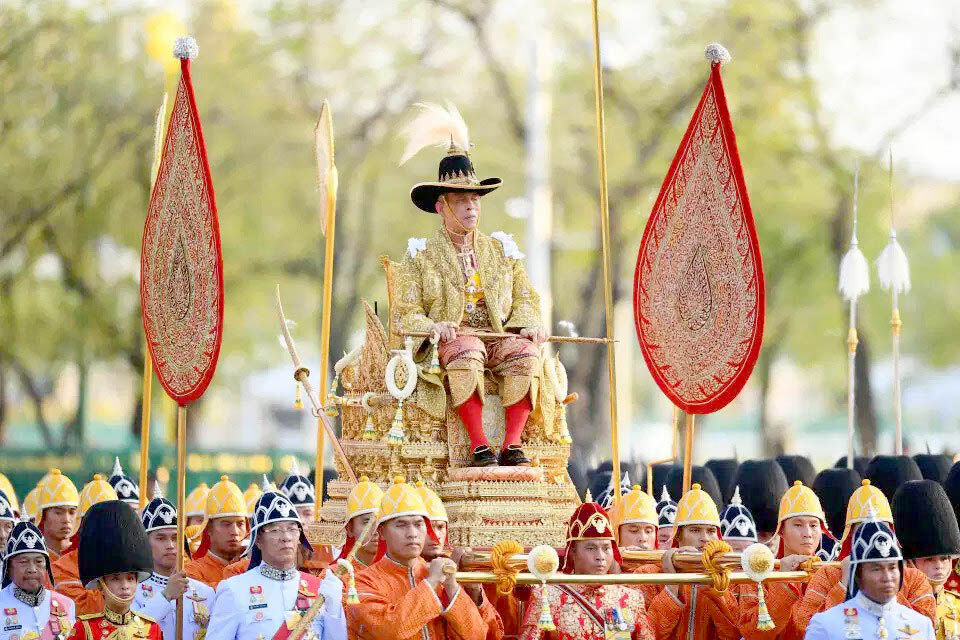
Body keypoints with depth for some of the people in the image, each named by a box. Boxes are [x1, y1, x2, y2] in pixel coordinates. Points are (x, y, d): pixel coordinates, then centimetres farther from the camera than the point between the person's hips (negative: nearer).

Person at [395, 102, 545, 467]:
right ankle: (478, 446, -40)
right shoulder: (421, 255, 12)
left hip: (500, 337, 3)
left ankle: (512, 444, -34)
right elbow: (406, 314, 4)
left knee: (525, 352, -32)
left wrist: (528, 325, -6)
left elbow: (525, 300, 18)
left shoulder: (501, 251, 22)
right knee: (466, 351, -39)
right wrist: (433, 327, -18)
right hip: (449, 340, -3)